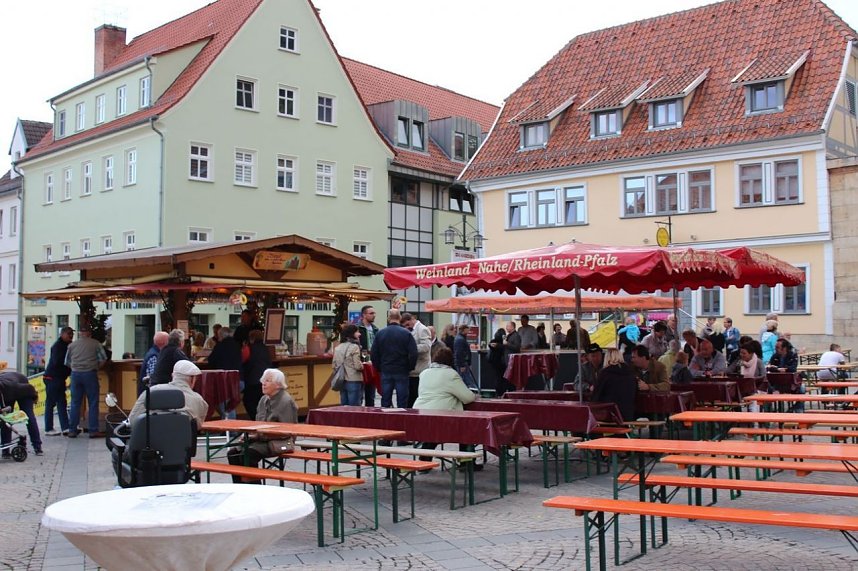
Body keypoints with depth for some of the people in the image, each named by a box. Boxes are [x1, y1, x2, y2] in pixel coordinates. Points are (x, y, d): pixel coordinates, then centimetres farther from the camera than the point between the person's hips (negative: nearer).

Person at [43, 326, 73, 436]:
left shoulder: (65, 345, 14)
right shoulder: (58, 346, -14)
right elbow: (56, 362, -24)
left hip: (59, 378, 9)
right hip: (52, 378, -9)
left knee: (62, 403, 6)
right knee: (50, 403, -3)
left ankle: (65, 428, 5)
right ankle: (48, 429, 2)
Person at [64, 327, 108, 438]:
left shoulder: (72, 344, 9)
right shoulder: (95, 344, 0)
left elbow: (67, 362, 13)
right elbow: (103, 358, -4)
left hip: (75, 374, 3)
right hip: (90, 374, -3)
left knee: (75, 403, 9)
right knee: (93, 403, 1)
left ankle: (72, 430, 12)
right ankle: (93, 430, -1)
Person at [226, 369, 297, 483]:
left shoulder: (286, 401, -12)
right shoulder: (264, 399, 14)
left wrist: (259, 435, -18)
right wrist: (249, 434, 0)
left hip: (279, 443, -9)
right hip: (262, 439, 9)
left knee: (248, 453, -29)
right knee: (233, 453, -9)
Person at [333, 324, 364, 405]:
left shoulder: (337, 348, 9)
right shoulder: (354, 347, -12)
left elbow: (333, 365, 10)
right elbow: (358, 366, -17)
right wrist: (363, 366, 3)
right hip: (353, 381, -7)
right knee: (355, 407, -2)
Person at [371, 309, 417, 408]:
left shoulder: (380, 333, 1)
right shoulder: (406, 334, -8)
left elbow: (374, 354, 1)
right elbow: (413, 354, -11)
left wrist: (379, 368, 12)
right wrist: (410, 367, 3)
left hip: (385, 371, 3)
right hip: (402, 372, -3)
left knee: (385, 401, 8)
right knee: (402, 402, 2)